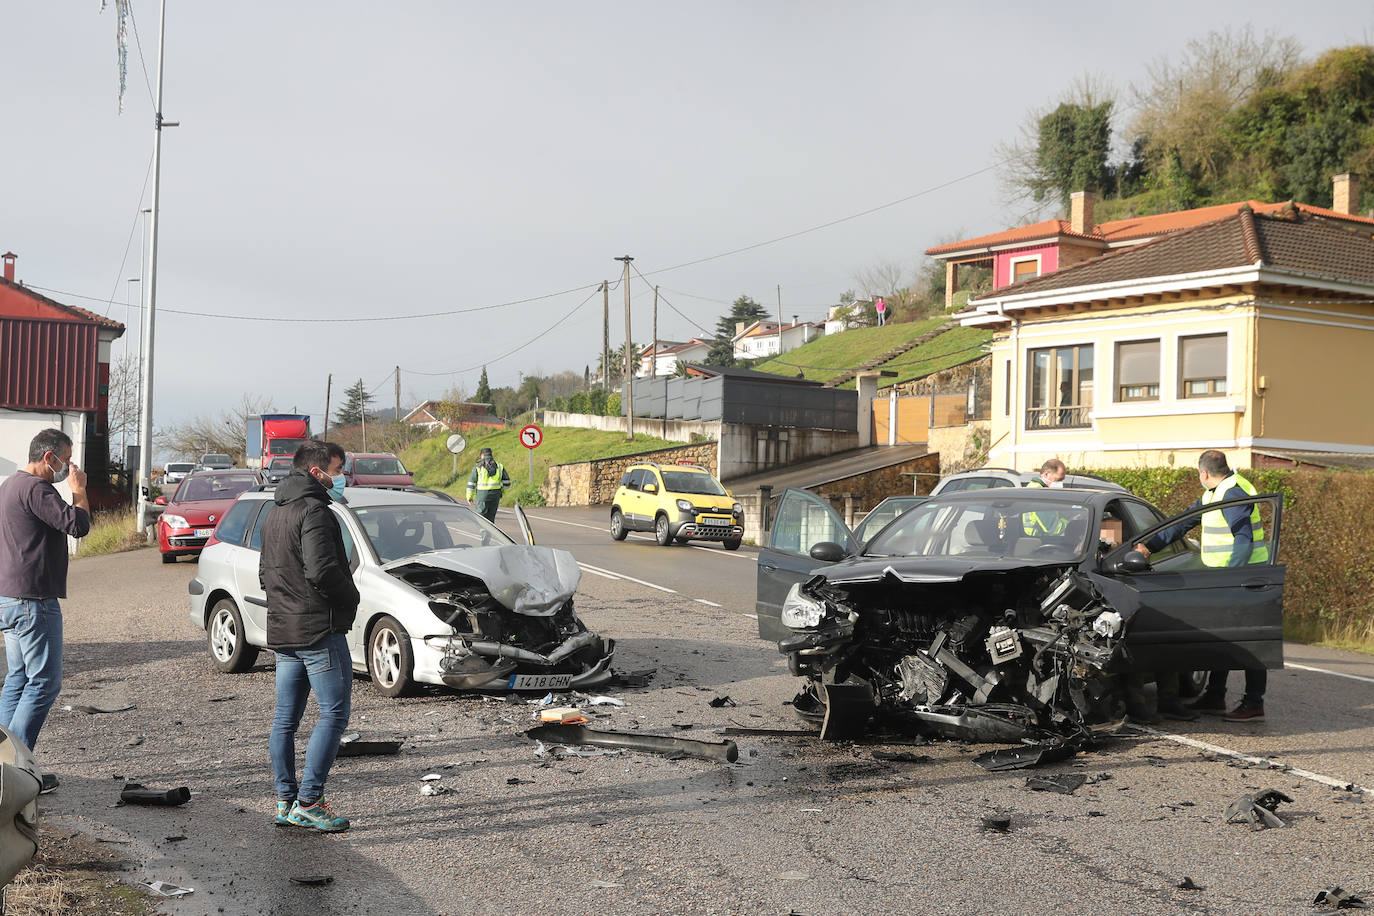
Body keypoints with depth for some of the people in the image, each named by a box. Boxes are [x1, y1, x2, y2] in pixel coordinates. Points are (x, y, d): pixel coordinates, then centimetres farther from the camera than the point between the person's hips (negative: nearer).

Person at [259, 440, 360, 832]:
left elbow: (265, 573, 23)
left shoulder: (274, 515, 17)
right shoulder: (314, 512, -14)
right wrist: (351, 597, -7)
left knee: (285, 718, 11)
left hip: (282, 632, 10)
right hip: (319, 630, -10)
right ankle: (308, 802, -7)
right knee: (334, 714, -5)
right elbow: (322, 571, -23)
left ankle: (285, 801, 16)